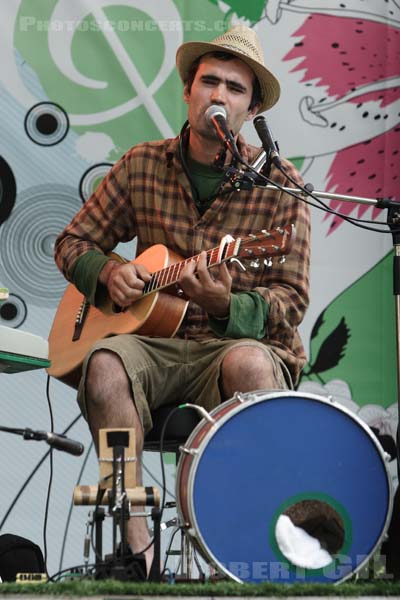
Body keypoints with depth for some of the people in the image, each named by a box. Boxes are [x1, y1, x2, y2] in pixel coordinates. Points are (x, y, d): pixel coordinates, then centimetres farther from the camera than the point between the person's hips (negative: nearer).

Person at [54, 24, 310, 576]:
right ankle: (135, 546, -34)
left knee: (248, 364, -39)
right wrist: (107, 272, -4)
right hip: (155, 342, 2)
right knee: (105, 362, -33)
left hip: (243, 341, -2)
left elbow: (292, 300, -3)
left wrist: (226, 306, -23)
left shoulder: (277, 182, 0)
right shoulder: (142, 165, 9)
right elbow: (73, 242, 19)